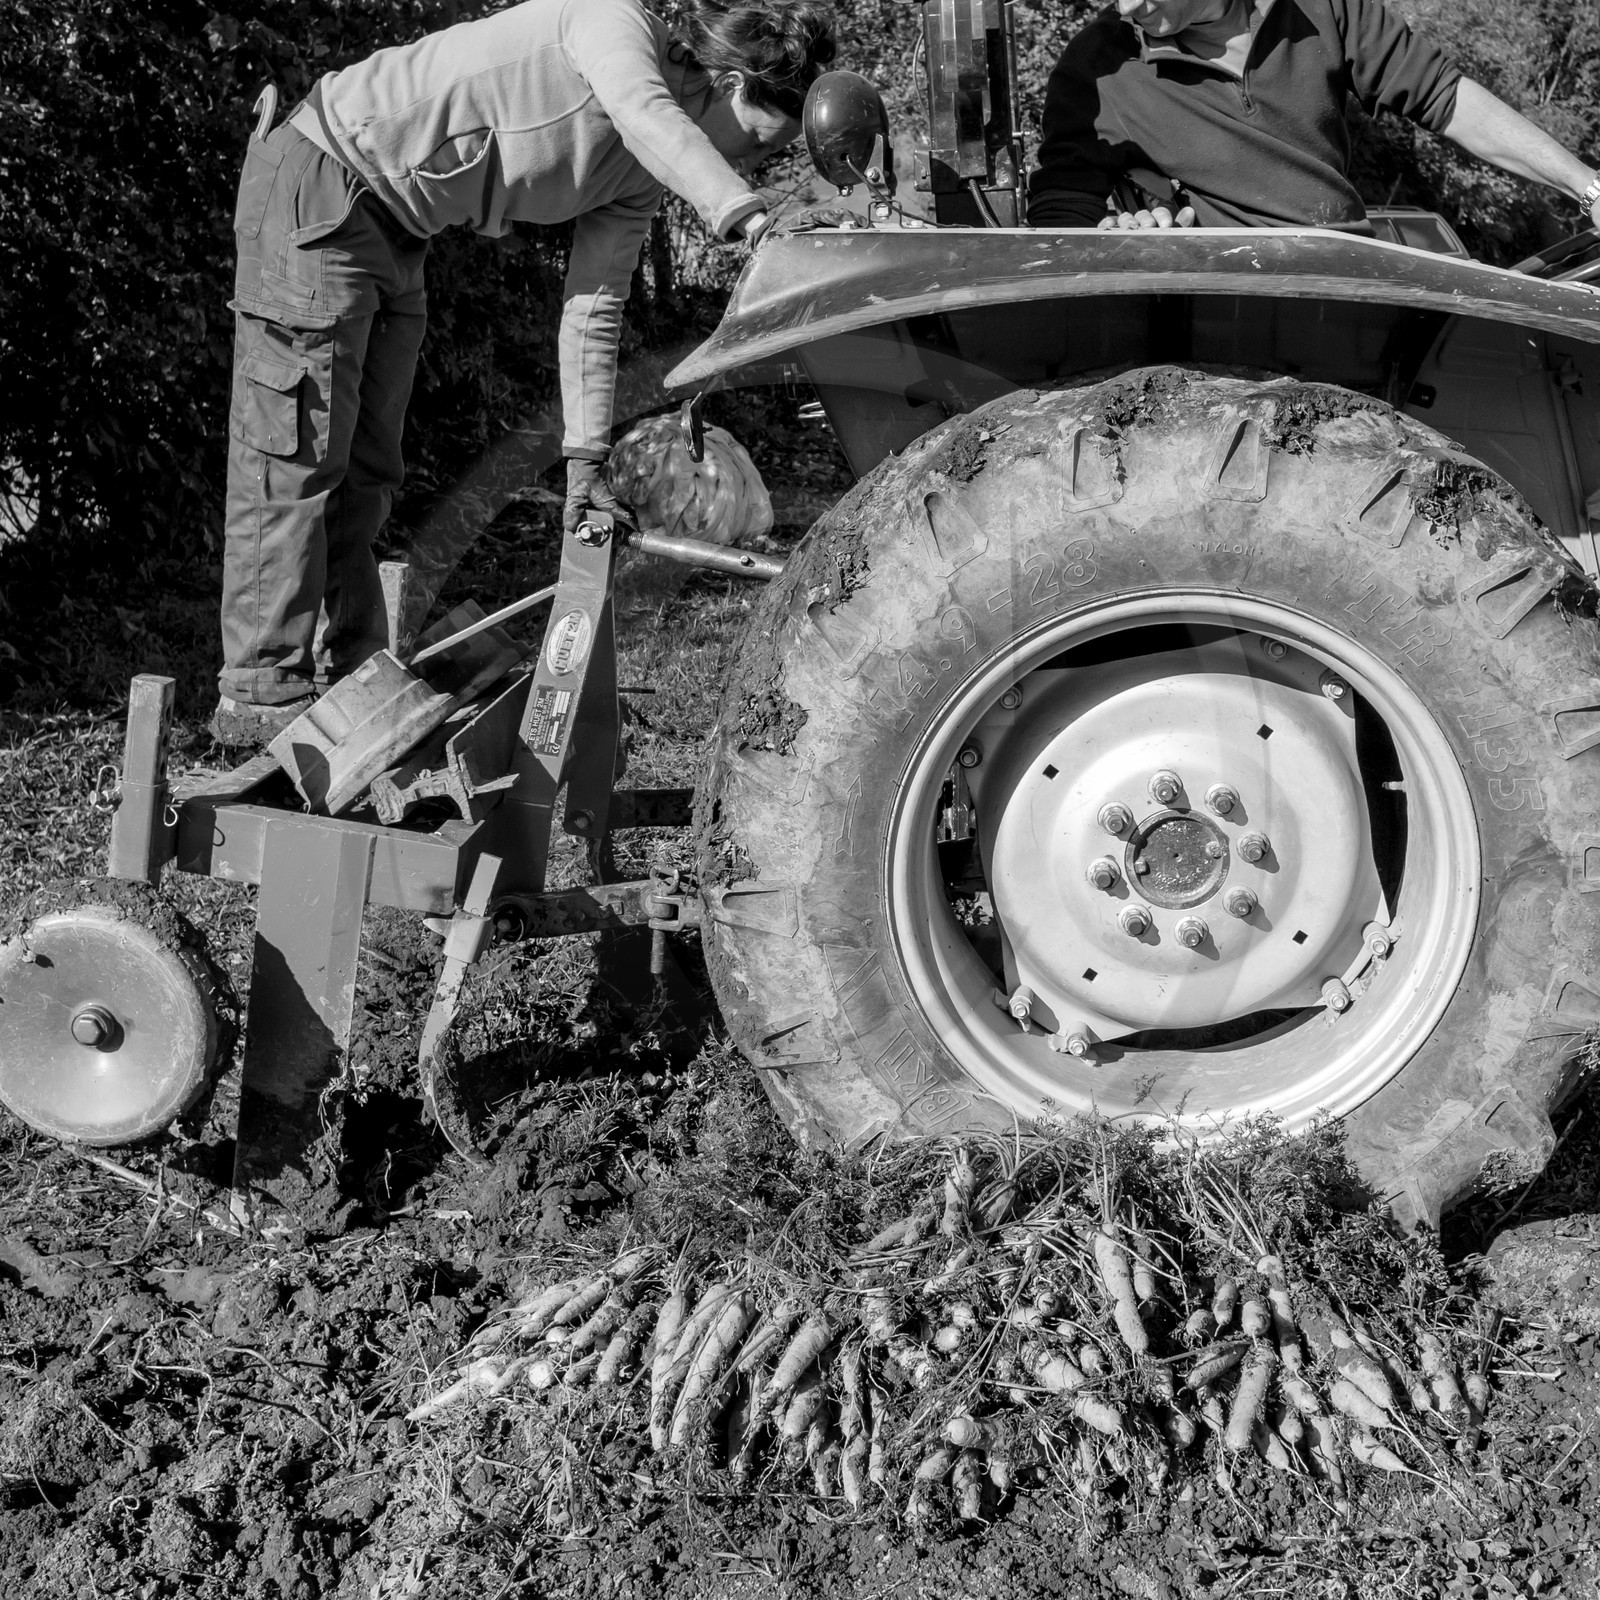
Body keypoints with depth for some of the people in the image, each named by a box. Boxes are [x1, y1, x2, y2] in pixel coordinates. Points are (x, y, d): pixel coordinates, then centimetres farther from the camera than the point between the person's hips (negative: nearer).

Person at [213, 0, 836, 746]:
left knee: (365, 471, 10)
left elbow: (593, 308, 9)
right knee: (296, 450, -8)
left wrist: (585, 459, 4)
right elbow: (650, 119, -40)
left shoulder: (643, 180, 6)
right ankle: (261, 694, -5)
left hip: (391, 230, 9)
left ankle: (348, 677, 17)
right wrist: (748, 214, -53)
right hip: (318, 185, -9)